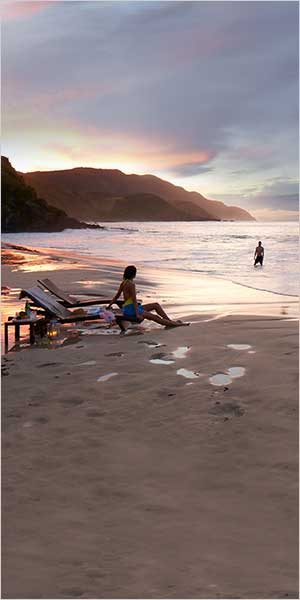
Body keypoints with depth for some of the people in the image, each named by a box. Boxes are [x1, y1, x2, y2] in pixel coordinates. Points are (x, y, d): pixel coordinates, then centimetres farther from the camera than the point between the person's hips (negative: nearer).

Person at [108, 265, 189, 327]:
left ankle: (170, 321, 12)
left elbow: (116, 296, 18)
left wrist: (109, 306, 28)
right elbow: (134, 300, -20)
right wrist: (137, 314, -22)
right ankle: (174, 324, -6)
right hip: (130, 310, -10)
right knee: (154, 317, -9)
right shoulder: (131, 284, -17)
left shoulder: (124, 282, 11)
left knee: (156, 305, 11)